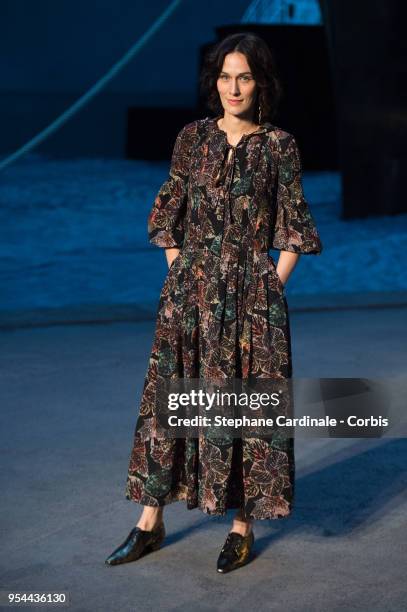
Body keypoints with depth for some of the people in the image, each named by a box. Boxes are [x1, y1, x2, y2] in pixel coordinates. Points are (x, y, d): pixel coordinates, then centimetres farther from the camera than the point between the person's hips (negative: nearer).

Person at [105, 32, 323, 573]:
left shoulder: (278, 147, -1)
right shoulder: (192, 139, 6)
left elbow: (292, 232, 1)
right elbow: (169, 218, 11)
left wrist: (272, 288, -6)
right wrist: (181, 275, 4)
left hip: (252, 295, -2)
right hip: (190, 292, 3)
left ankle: (243, 524, 14)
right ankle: (151, 521, 15)